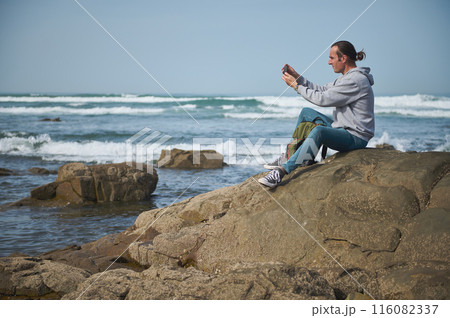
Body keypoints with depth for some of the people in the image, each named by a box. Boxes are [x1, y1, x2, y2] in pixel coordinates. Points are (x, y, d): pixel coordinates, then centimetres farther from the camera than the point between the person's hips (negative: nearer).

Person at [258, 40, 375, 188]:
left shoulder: (356, 80, -20)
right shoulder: (347, 77, 12)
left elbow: (323, 99, -21)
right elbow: (322, 90, 19)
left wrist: (296, 85, -12)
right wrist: (298, 77, 11)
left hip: (356, 137, -11)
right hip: (342, 128, 11)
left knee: (318, 131, -39)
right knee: (306, 112, 19)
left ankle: (282, 171, -43)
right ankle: (289, 156, 17)